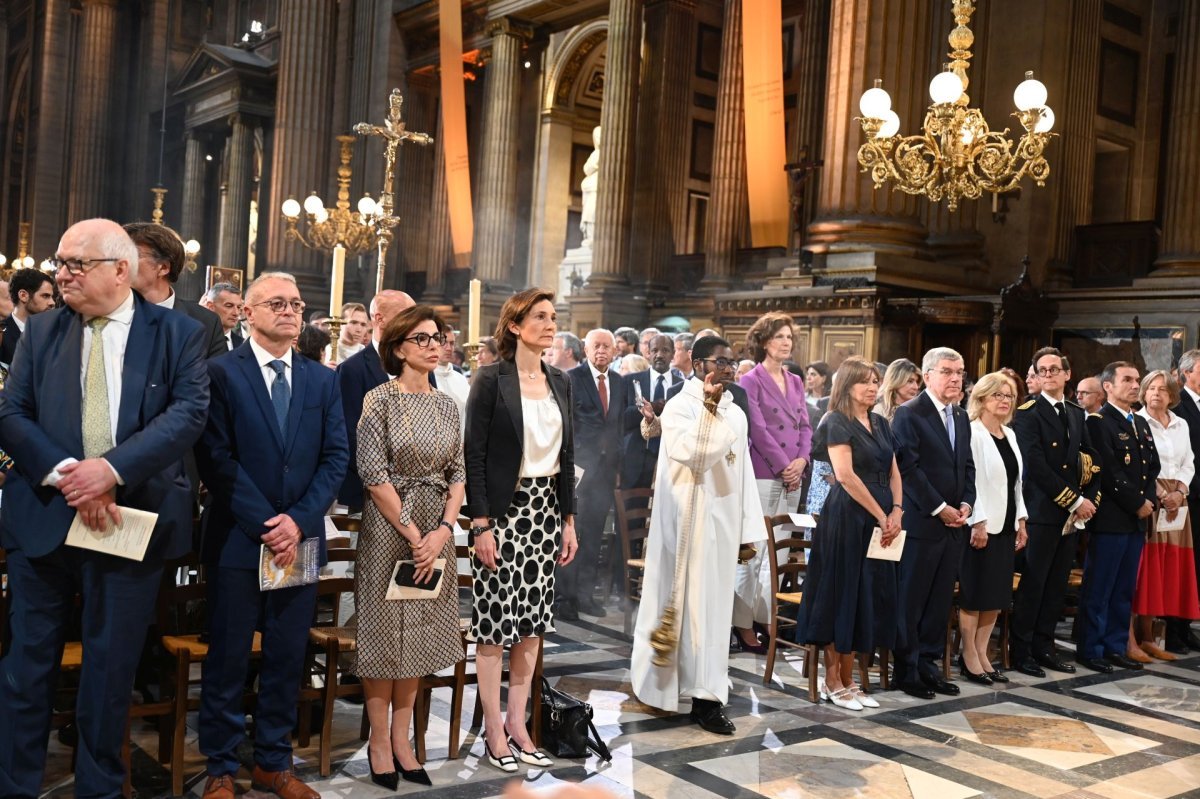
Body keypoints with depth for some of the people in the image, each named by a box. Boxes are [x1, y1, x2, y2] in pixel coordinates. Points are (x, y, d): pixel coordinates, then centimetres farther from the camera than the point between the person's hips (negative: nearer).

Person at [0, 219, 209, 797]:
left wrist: (112, 468, -22)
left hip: (131, 520, -2)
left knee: (111, 668, 10)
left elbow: (189, 412, -11)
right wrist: (65, 476, -15)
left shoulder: (178, 333, 0)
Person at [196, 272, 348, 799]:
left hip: (299, 538, 4)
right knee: (228, 658, 5)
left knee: (287, 657, 10)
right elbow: (216, 457, -9)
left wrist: (298, 520, -8)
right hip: (238, 538, -3)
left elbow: (336, 458, 5)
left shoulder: (322, 379, 10)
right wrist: (265, 525, -14)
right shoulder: (220, 372, -2)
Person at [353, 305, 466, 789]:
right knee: (384, 630, 3)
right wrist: (412, 534, -14)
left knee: (420, 631, 10)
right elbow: (373, 474, -13)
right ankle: (379, 740, 16)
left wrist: (443, 530, -7)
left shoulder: (447, 405, 8)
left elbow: (458, 474, 7)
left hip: (436, 530, 5)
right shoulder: (379, 400, -8)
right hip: (389, 527, -5)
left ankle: (402, 738, 20)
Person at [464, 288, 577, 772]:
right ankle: (494, 731, 11)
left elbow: (567, 455, 14)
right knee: (496, 622, 0)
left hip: (546, 509, 6)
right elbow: (475, 455, -11)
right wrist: (481, 526, -16)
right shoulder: (492, 380, -8)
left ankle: (517, 724, 21)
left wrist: (569, 519, 10)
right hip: (504, 509, -6)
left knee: (533, 622, 10)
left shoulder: (559, 383, 10)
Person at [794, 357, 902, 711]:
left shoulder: (880, 423, 15)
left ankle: (847, 680, 16)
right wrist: (881, 515, -14)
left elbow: (893, 472, 13)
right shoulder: (837, 422, -7)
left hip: (880, 520, 7)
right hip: (847, 518, -7)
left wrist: (896, 512, -3)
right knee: (840, 594, -1)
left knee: (865, 596, 8)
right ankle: (832, 682, 8)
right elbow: (846, 475, -16)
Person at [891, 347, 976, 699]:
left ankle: (928, 663, 20)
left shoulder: (962, 417, 16)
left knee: (941, 600, 10)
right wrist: (939, 508, -14)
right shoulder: (909, 413, -8)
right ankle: (907, 669, 10)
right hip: (921, 522, -7)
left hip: (954, 523, 7)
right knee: (911, 599, 1)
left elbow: (967, 467, 18)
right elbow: (908, 468, -14)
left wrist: (966, 504, 2)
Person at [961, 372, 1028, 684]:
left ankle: (982, 654, 16)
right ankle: (969, 657, 7)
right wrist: (978, 523, -18)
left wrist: (1021, 521, 11)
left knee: (998, 594, 9)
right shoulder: (972, 432, -10)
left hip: (1006, 525, 8)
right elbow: (968, 480, -15)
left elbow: (1016, 482, 16)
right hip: (982, 525, -8)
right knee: (974, 593, -1)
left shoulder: (1009, 435, 14)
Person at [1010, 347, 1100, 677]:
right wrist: (1074, 501, -14)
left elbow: (1091, 460, 14)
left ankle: (1044, 646, 19)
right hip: (1041, 511, -6)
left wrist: (1090, 498, -1)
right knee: (1033, 583, -1)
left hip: (1073, 513, 7)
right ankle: (1020, 650, 8)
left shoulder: (1077, 414, 14)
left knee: (1057, 584, 10)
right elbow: (1036, 465, -16)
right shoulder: (1027, 413, -8)